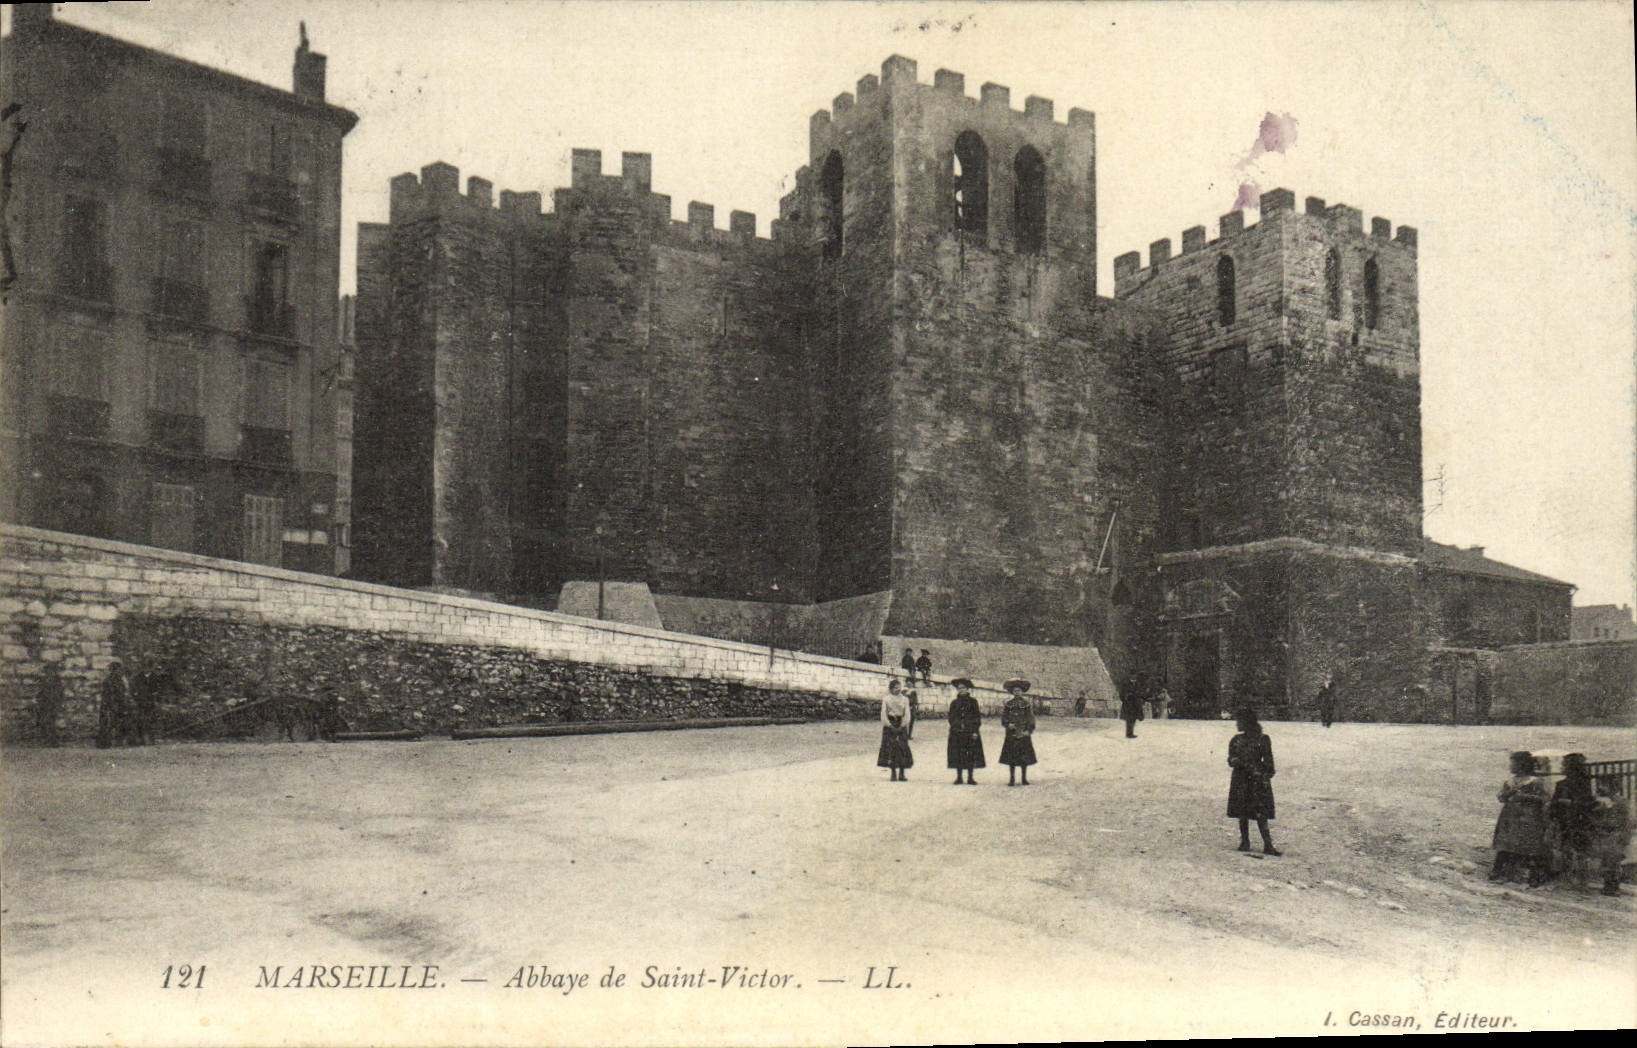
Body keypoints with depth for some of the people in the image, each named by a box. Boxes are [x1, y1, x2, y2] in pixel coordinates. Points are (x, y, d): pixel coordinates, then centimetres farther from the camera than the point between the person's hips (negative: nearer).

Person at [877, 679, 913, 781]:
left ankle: (902, 773, -1)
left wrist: (902, 726, -9)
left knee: (903, 748, -5)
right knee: (891, 748, -6)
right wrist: (890, 726, -12)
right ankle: (893, 773, 0)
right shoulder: (886, 700, 4)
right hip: (890, 725, -2)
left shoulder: (904, 700, 9)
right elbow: (883, 714, -1)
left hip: (901, 725, 2)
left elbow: (907, 714, 4)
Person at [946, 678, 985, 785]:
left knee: (971, 755, -3)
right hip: (957, 733, 2)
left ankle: (970, 778, 4)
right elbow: (951, 718, 10)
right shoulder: (954, 703, 10)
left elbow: (977, 717, 2)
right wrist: (955, 727, -6)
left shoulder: (973, 702, 5)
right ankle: (959, 777, 9)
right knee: (958, 755, 1)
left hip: (970, 732, -1)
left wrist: (975, 731, -7)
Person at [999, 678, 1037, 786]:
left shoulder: (1027, 704, 5)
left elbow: (1031, 718, 3)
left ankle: (1024, 778, 10)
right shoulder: (1008, 703, 8)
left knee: (1024, 756, 1)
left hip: (1024, 734, -1)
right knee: (1011, 757, -1)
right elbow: (1003, 717, 9)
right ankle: (1012, 778, 5)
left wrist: (1029, 730, -8)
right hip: (1011, 733, 1)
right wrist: (1008, 724, -10)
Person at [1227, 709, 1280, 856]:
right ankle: (1245, 842, 14)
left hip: (1257, 779, -4)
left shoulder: (1263, 739, 0)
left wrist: (1266, 777, -9)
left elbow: (1268, 762, 1)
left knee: (1261, 813, -8)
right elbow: (1231, 760, 11)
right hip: (1240, 780, 4)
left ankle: (1268, 845, -7)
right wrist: (1236, 761, -11)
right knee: (1242, 813, 5)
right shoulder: (1236, 740, 11)